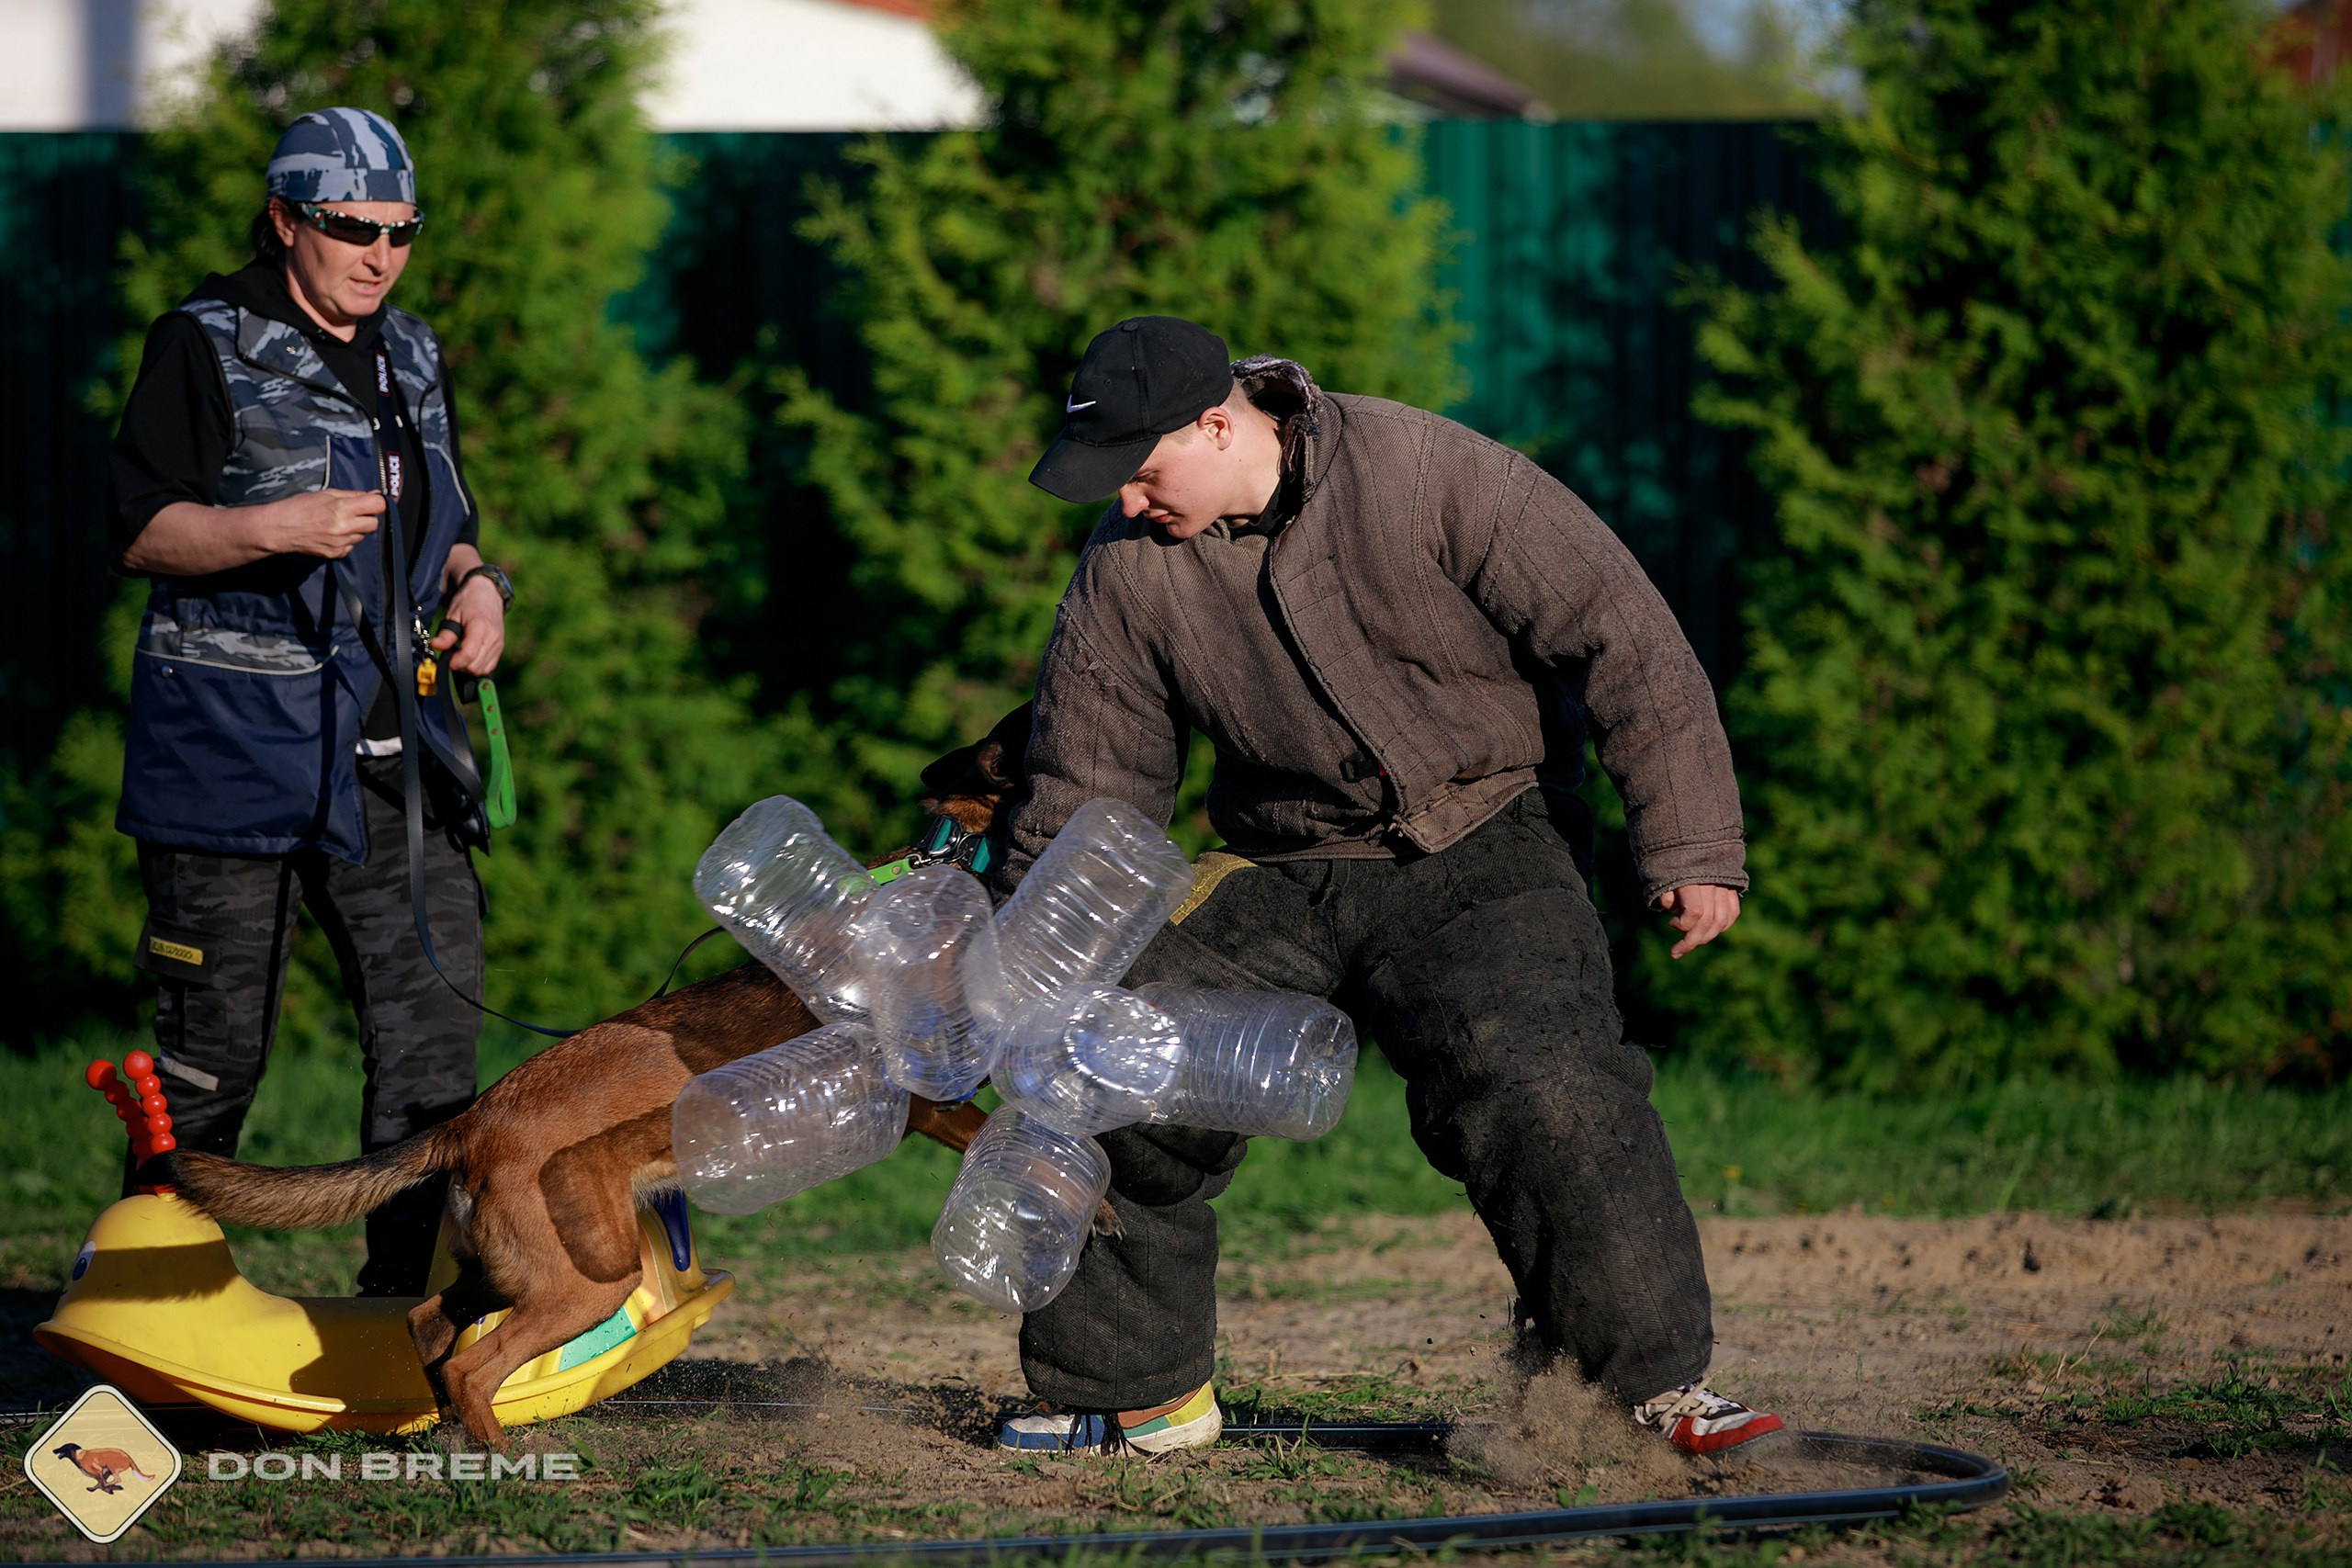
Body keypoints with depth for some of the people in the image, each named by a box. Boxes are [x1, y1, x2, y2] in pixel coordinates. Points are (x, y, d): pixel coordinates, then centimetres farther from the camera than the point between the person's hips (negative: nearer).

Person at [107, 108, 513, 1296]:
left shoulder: (413, 360, 17)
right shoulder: (206, 346, -3)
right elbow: (140, 532, -8)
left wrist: (474, 583, 6)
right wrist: (280, 528, -23)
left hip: (390, 747, 6)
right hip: (235, 746, -6)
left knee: (437, 1020, -1)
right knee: (214, 1043, -2)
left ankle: (409, 1290, 5)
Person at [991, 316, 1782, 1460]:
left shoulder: (1430, 476, -17)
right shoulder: (1126, 570, -5)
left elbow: (1619, 638, -13)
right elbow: (1083, 794, 5)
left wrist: (1691, 846, -13)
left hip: (1474, 859, -4)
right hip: (1277, 876, 4)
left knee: (1541, 1088, -26)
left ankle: (1654, 1383, -14)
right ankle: (1130, 1390, 13)